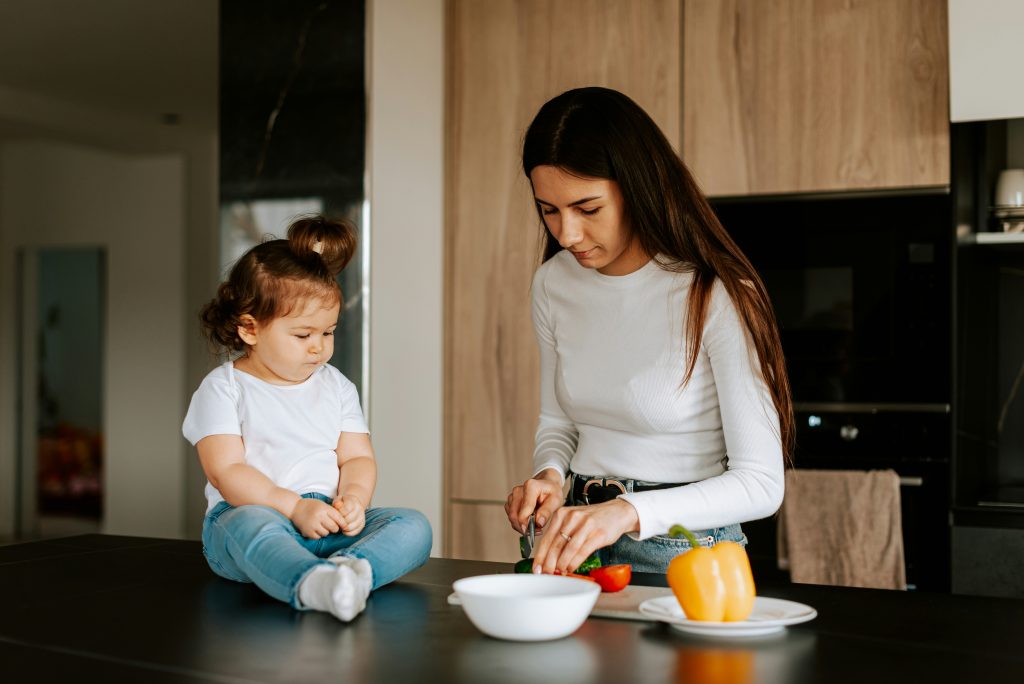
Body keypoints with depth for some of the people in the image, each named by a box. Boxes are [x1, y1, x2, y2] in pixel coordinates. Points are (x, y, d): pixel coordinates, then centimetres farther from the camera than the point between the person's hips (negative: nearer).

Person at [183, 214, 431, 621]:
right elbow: (226, 471, -8)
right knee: (251, 525, -40)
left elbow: (358, 457, 12)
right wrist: (295, 508, -20)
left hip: (327, 525, 5)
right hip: (250, 513, -5)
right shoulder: (225, 388, 2)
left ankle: (348, 568, -47)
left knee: (412, 526, -18)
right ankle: (312, 584, -67)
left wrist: (353, 499, -12)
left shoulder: (336, 386, 18)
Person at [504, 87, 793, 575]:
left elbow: (761, 483, -15)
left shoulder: (715, 296, -13)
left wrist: (629, 512, -28)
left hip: (684, 552, -5)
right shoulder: (553, 284, 6)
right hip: (578, 543, 5)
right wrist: (548, 476, -4)